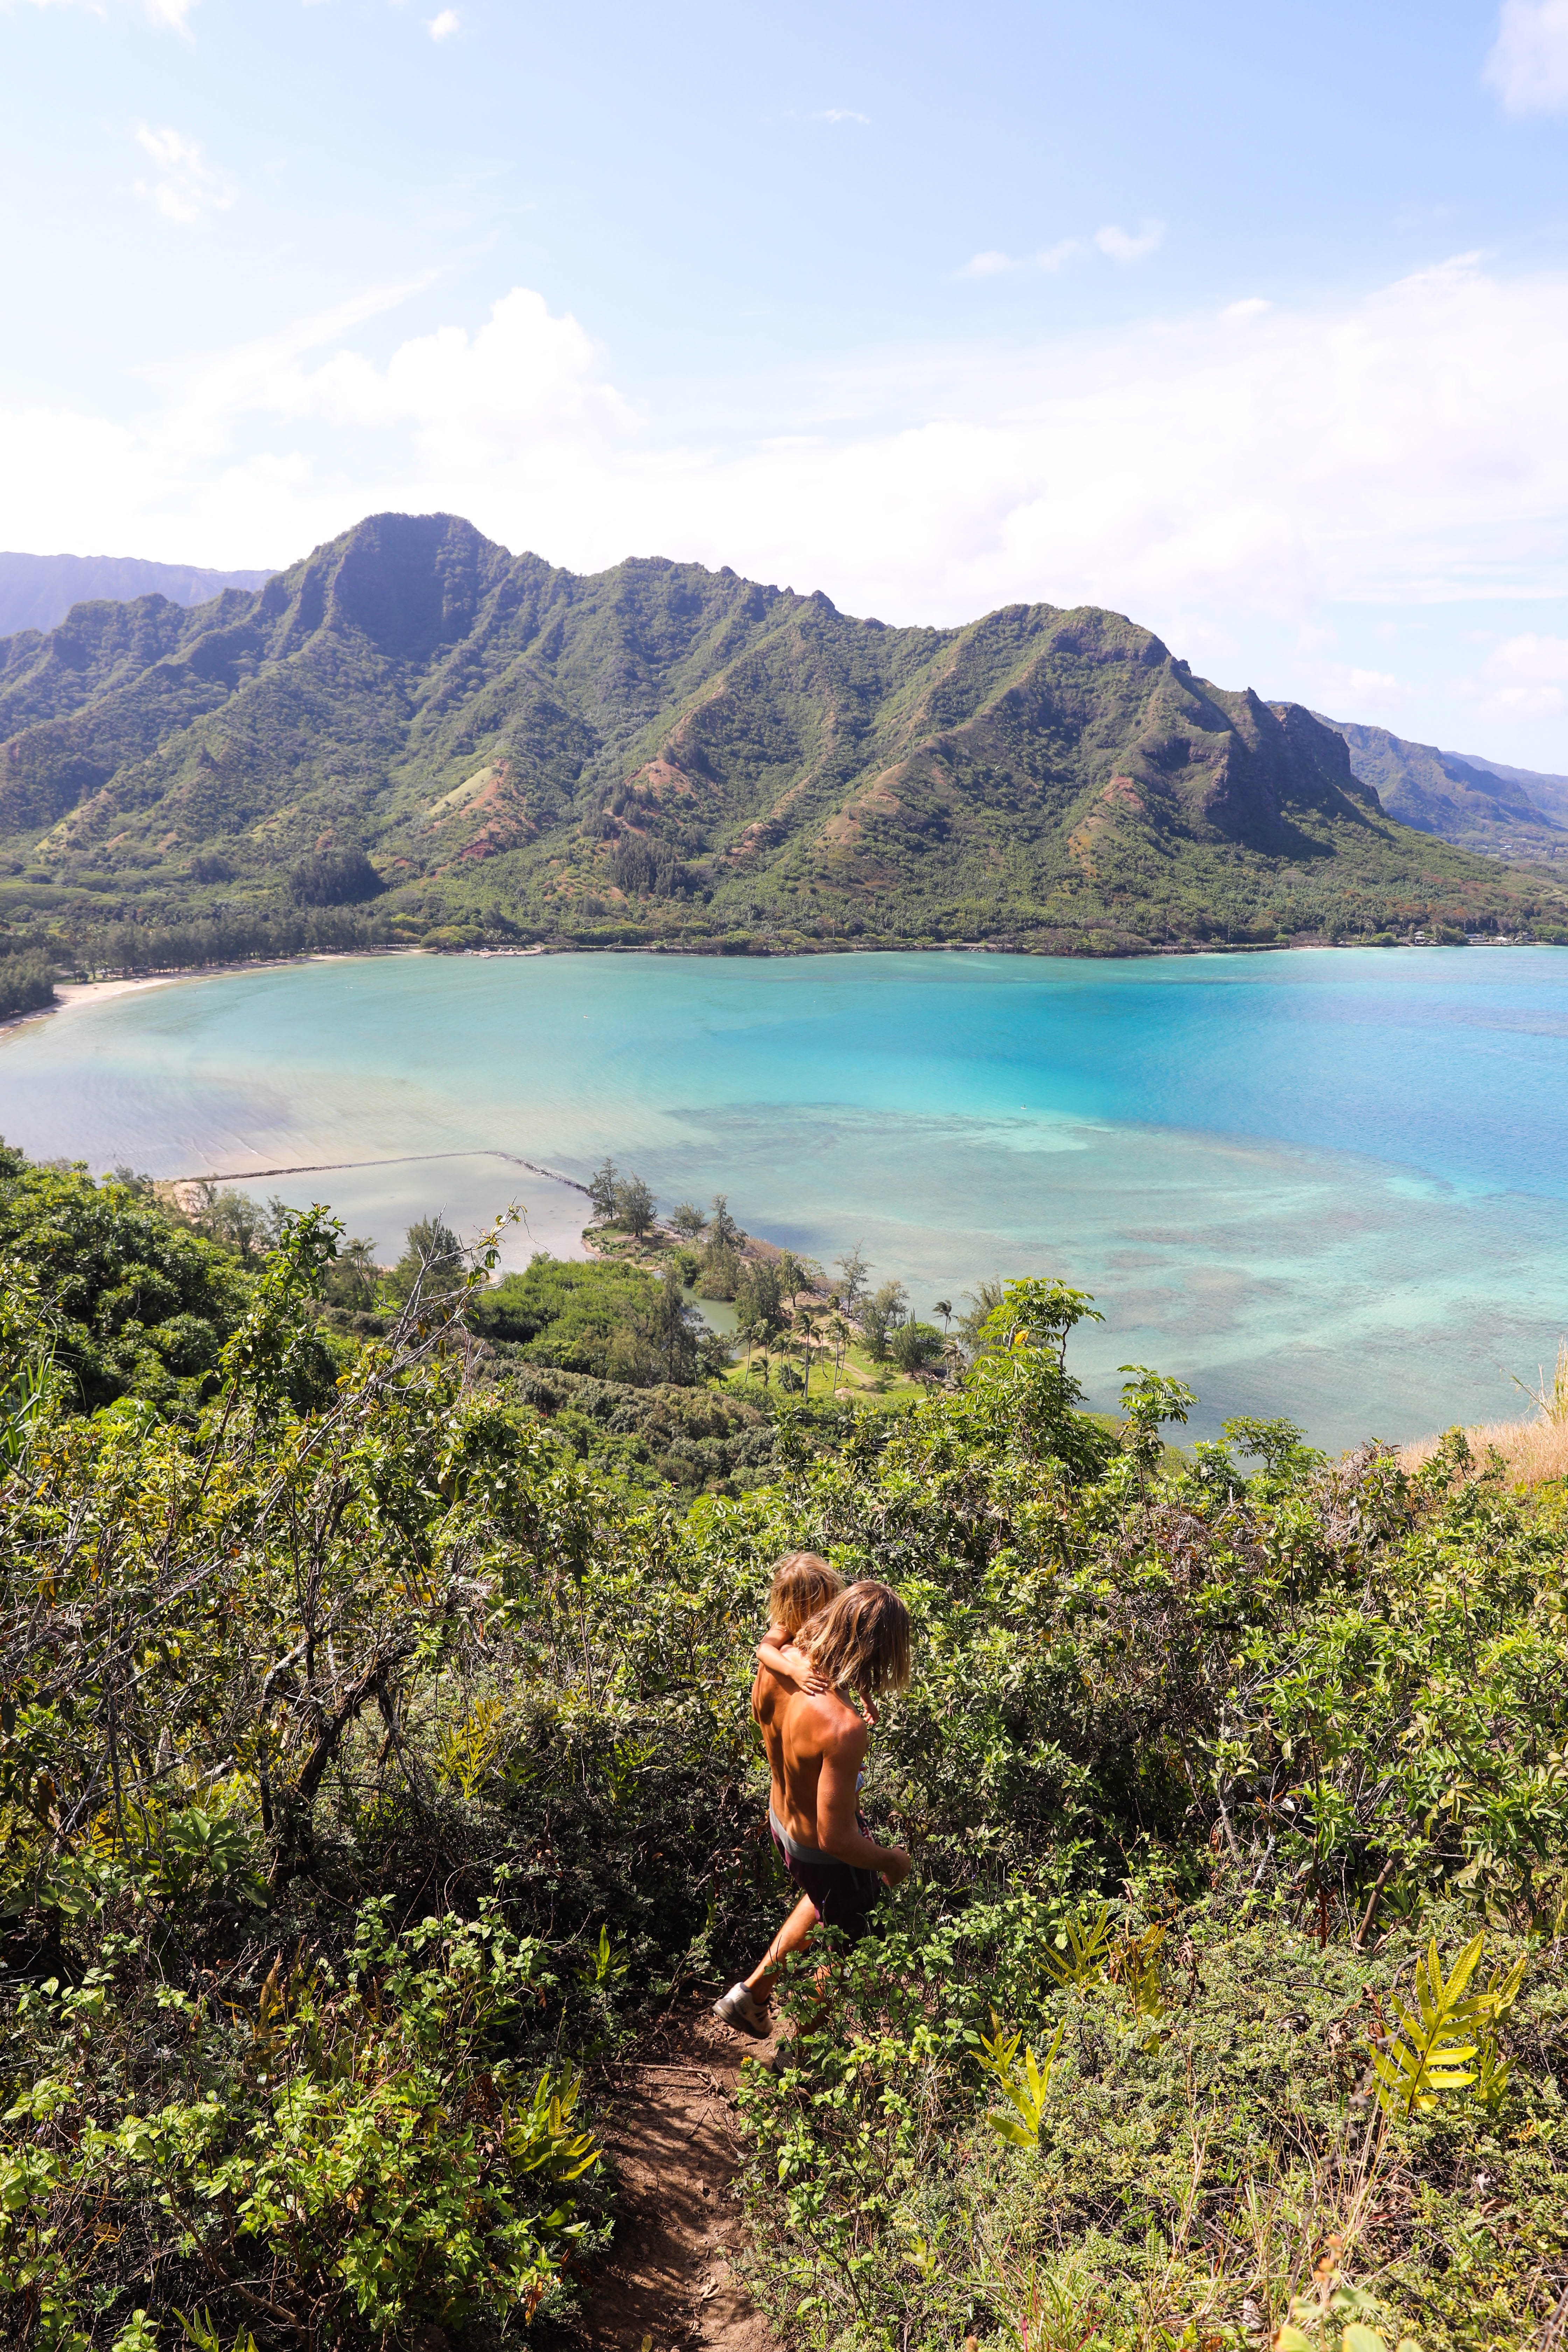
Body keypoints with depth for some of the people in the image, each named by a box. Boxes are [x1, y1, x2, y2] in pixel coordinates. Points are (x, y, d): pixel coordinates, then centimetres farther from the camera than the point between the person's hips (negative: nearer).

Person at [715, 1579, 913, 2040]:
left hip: (780, 1817, 6)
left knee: (826, 1903, 36)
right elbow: (835, 1838, -33)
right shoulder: (845, 1728, -41)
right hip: (826, 1858, -6)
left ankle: (751, 1993, 49)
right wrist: (890, 1861, -15)